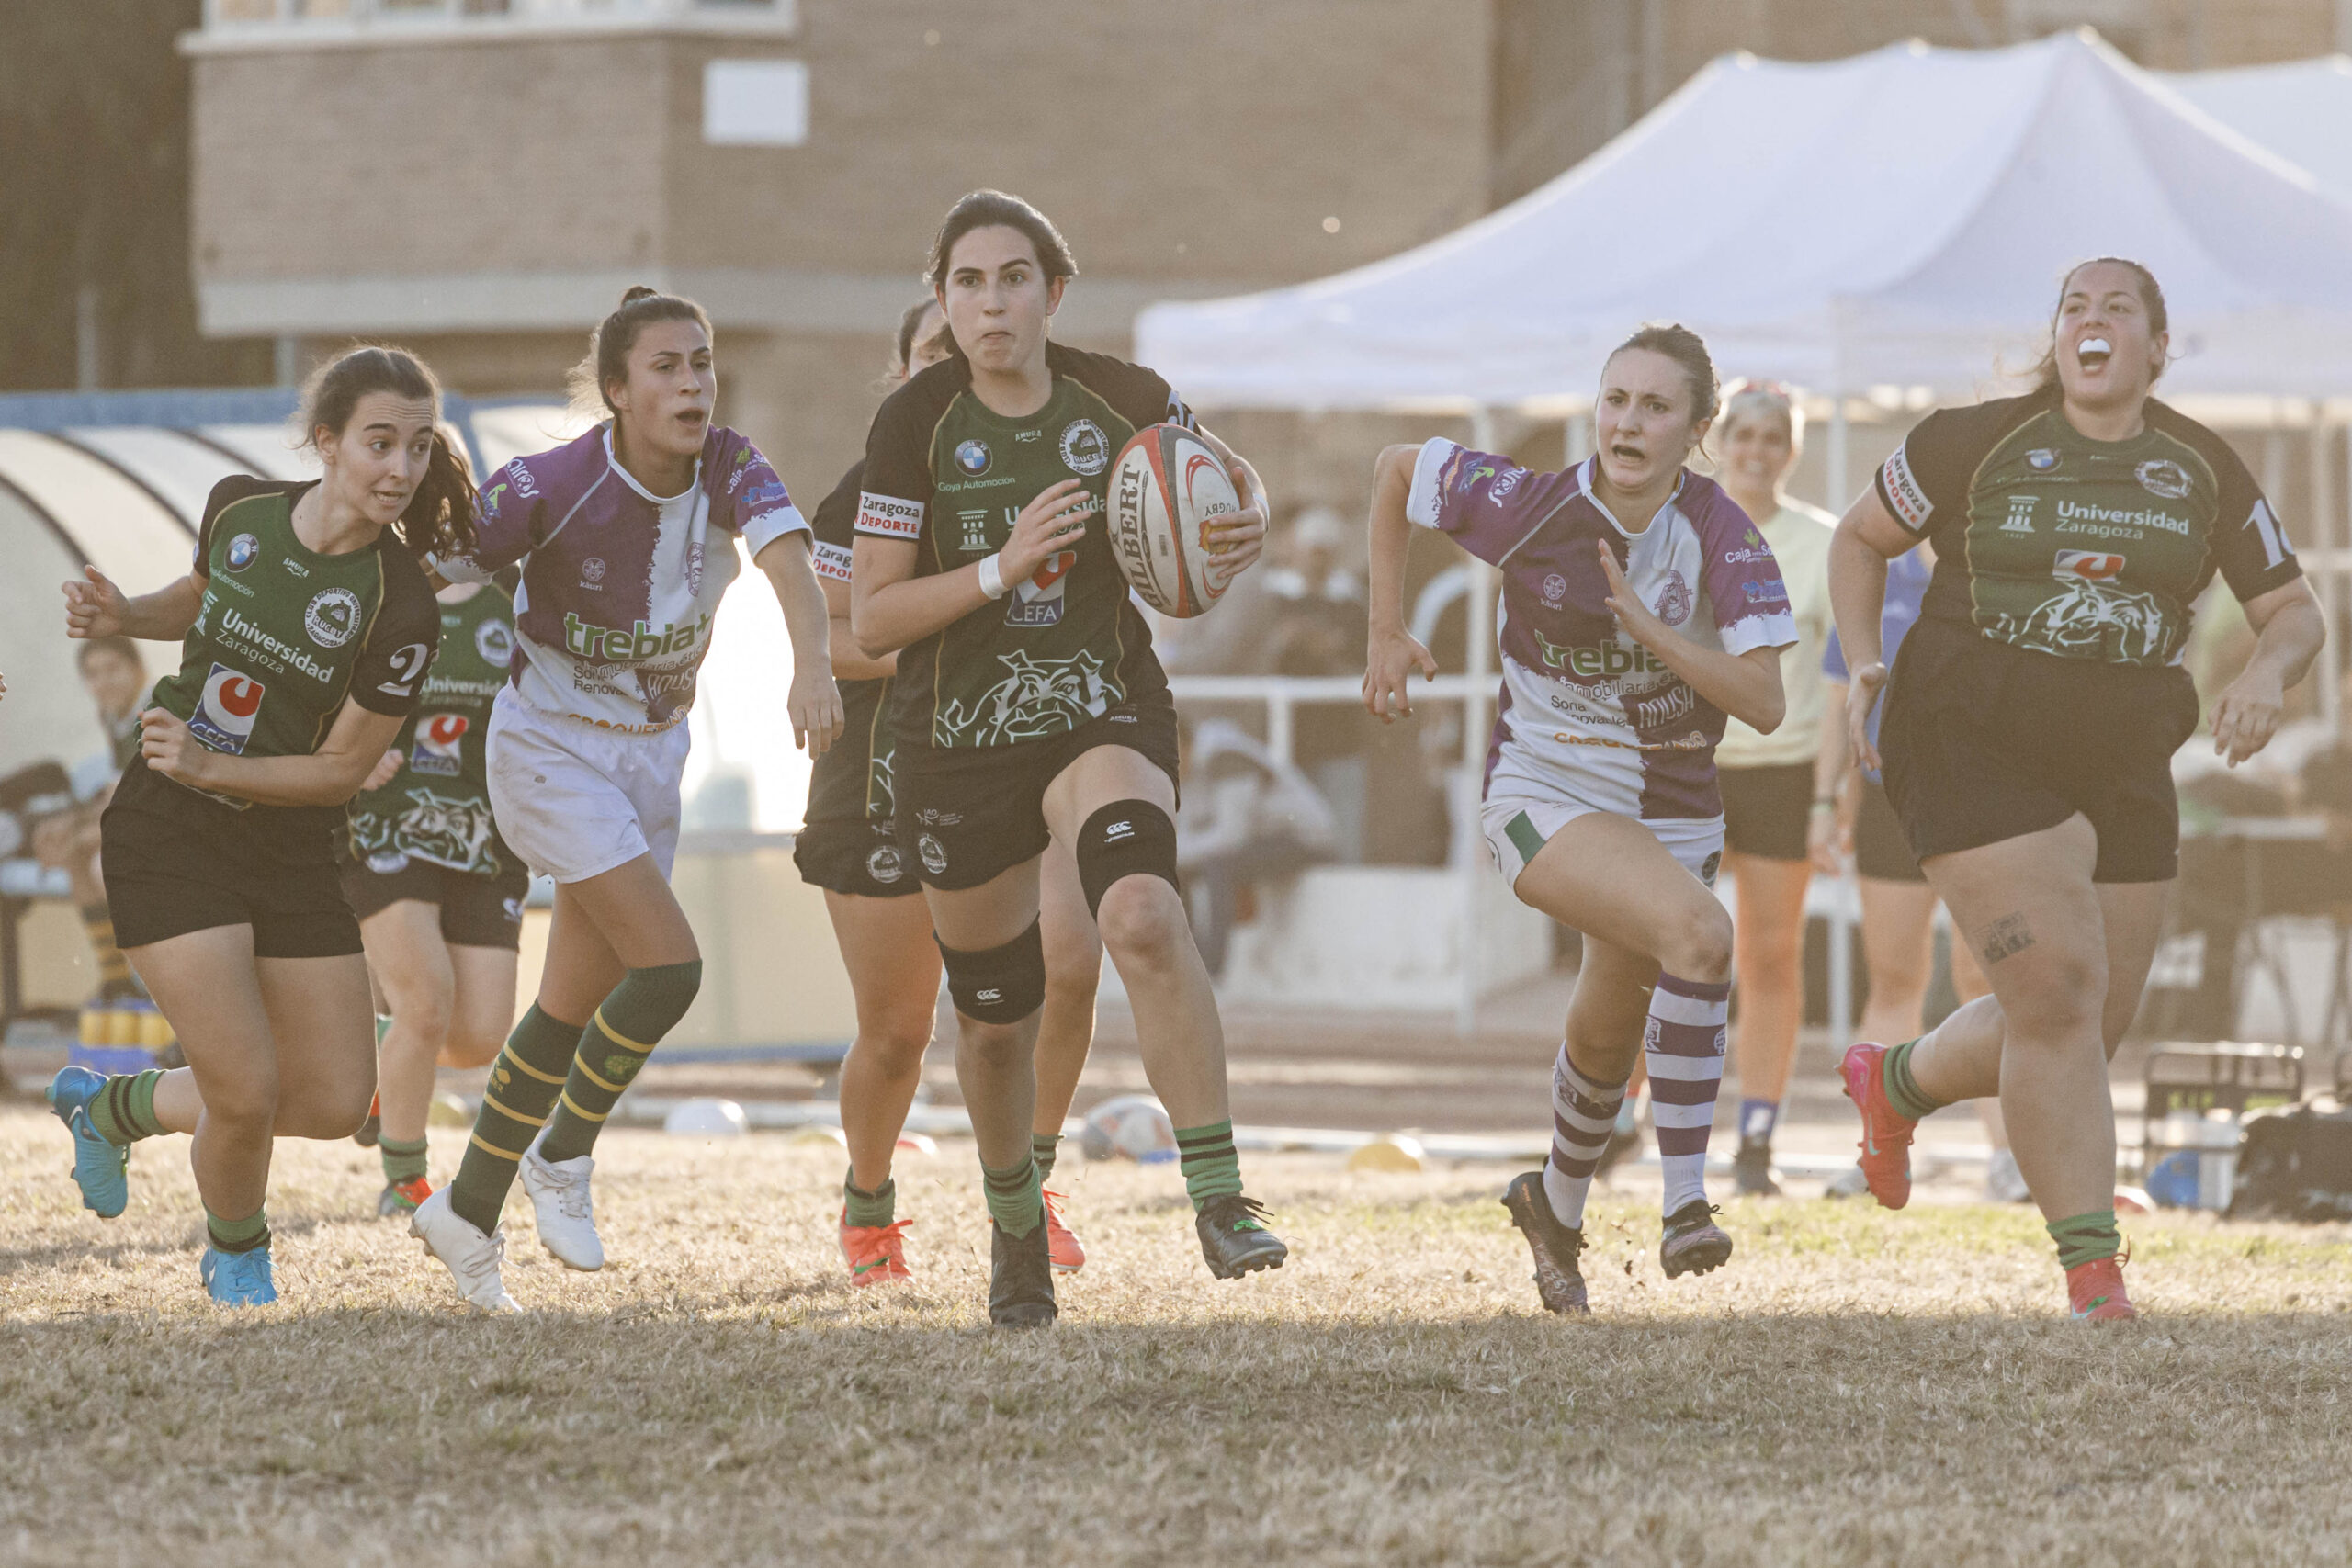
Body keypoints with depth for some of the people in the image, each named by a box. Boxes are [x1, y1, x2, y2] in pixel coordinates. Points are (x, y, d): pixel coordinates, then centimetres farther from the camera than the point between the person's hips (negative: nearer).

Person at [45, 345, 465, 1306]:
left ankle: (116, 1104, 29)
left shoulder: (402, 612, -16)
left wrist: (209, 766, -23)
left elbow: (342, 768, -11)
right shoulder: (238, 509, -7)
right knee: (247, 1093, -12)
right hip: (167, 834, -1)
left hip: (291, 855, 1)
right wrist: (122, 616, -2)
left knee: (336, 1103, 4)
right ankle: (236, 1251, 21)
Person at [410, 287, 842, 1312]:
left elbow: (786, 555, -30)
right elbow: (433, 575, -20)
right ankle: (562, 1158, 4)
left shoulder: (728, 469, -13)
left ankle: (466, 1212, 24)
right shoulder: (554, 486, -23)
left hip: (651, 754, 6)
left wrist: (812, 665, -50)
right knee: (668, 967, -17)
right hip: (550, 749, -5)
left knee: (577, 1007, 10)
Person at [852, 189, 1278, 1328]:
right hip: (956, 741, 1)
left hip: (1105, 713, -1)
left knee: (1142, 916, -31)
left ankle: (1219, 1199, -31)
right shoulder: (914, 425, -9)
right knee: (995, 1016, 11)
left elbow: (1227, 475, 14)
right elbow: (871, 620, -10)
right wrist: (1002, 568, -24)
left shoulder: (1121, 400, -6)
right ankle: (1015, 1228, 39)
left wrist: (1250, 520, -11)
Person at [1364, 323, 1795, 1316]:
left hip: (1671, 813, 4)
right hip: (1546, 796, -4)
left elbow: (1764, 703, -20)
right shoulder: (1533, 508, -18)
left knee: (1609, 1041, 19)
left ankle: (1556, 1206, 50)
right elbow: (1396, 469, -1)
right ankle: (1685, 1203, -26)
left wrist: (1644, 624, -28)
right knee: (1698, 934, -31)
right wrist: (1386, 634, 4)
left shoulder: (1721, 536, -14)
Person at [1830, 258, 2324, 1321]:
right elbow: (1861, 538, 10)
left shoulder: (2203, 470, 5)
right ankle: (2091, 1270, -10)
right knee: (2058, 997, -15)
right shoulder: (1976, 443, -3)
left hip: (2120, 771, 5)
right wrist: (1863, 665, -5)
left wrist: (2269, 674, -12)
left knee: (2092, 1027, 9)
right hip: (1975, 746, -5)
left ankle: (1895, 1083, 38)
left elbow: (2293, 610, 11)